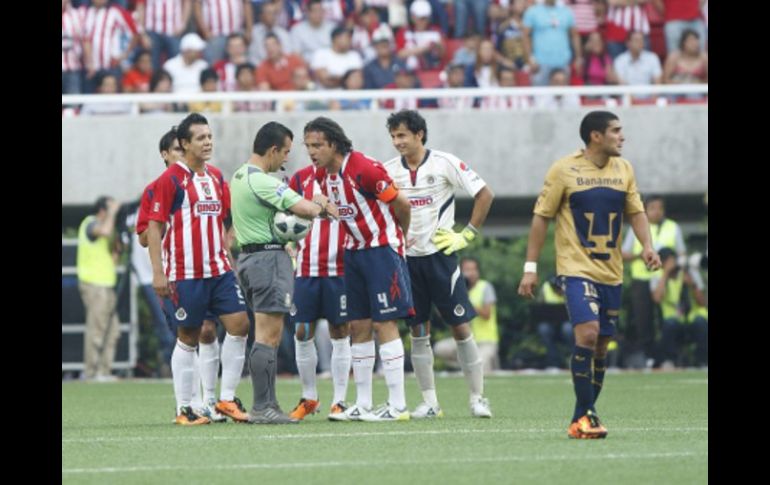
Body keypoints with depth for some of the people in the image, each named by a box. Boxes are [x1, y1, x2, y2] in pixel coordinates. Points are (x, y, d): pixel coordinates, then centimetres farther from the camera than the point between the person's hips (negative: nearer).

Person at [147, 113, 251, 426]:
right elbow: (154, 227, -8)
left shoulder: (216, 177, 11)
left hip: (219, 269, 6)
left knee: (238, 324, -4)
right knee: (188, 338, 0)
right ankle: (184, 408, 9)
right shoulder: (170, 179, -7)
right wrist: (158, 273, -13)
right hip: (185, 274, -6)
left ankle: (227, 399, 5)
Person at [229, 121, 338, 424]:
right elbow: (308, 209, -20)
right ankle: (262, 408, -11)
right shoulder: (262, 182, -17)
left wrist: (315, 203, 1)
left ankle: (267, 405, 13)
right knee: (269, 336, -10)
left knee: (268, 336, 13)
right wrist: (324, 207, 3)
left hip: (248, 256, 10)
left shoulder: (240, 177, 14)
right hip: (269, 256, -10)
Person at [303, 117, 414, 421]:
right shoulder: (322, 176, 3)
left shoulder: (364, 169, -21)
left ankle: (397, 405, -7)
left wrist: (399, 237, 4)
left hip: (382, 249, -8)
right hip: (354, 251, 8)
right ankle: (363, 404, 12)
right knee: (359, 326, 7)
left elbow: (401, 204, -12)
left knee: (384, 324, -9)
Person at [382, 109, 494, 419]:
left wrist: (467, 234, -5)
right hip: (406, 257, 3)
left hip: (440, 254, -3)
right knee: (418, 332, 3)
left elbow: (484, 195, -2)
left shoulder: (445, 163, -6)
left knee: (460, 326, -3)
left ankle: (477, 397, 5)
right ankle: (429, 402, 8)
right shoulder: (389, 170, 4)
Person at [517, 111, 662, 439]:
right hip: (576, 267, -6)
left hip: (611, 273, 6)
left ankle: (582, 420, 17)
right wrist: (530, 268, -4)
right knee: (587, 333, -22)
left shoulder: (624, 169, 7)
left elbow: (636, 212, 11)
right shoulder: (564, 170, -7)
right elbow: (541, 217, -3)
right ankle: (585, 415, -16)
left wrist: (647, 246, -9)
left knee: (601, 346, 6)